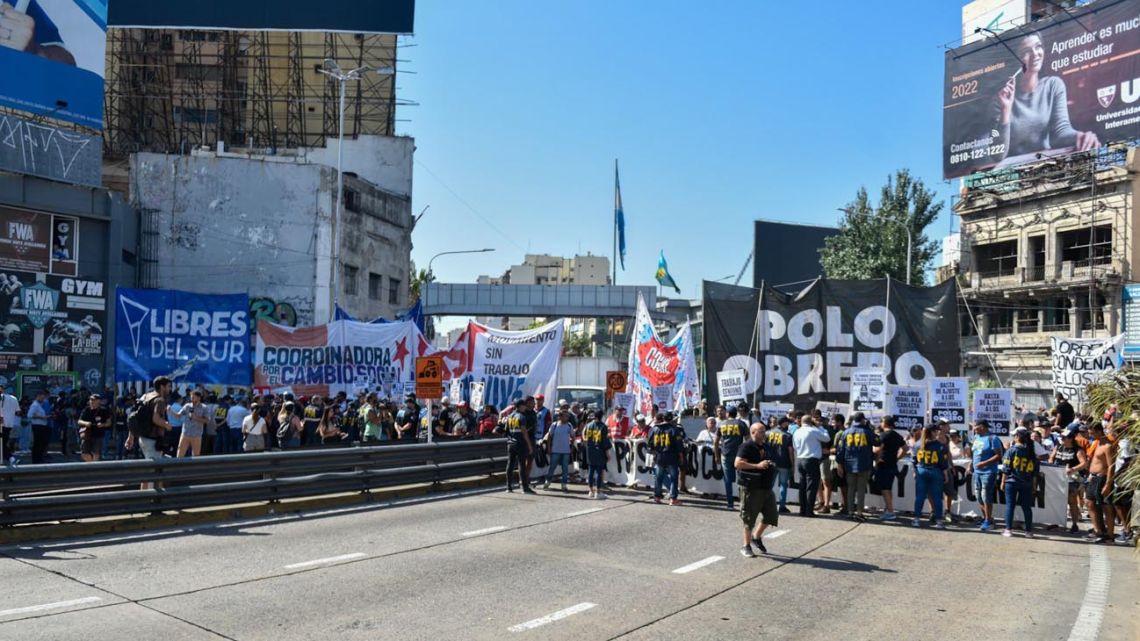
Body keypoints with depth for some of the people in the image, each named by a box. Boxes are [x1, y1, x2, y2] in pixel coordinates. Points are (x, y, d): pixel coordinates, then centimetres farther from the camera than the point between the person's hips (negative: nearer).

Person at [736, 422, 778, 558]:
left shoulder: (765, 446, 13)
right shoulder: (747, 446, -13)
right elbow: (737, 463, -24)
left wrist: (771, 465, 13)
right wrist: (757, 466, -26)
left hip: (766, 487, 8)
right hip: (751, 488, -8)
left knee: (771, 515, 11)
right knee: (749, 517, 1)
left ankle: (757, 537, 30)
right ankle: (746, 546, 13)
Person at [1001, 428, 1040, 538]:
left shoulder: (1011, 450, -7)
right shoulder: (1031, 452, 4)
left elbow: (1006, 468, -7)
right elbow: (1035, 470, 5)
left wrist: (1003, 481, 0)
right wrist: (1033, 484, 13)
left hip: (1011, 482, -3)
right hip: (1026, 484, 3)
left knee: (1010, 505, 2)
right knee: (1026, 507, 8)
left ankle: (1008, 529, 1)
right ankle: (1029, 531, 11)